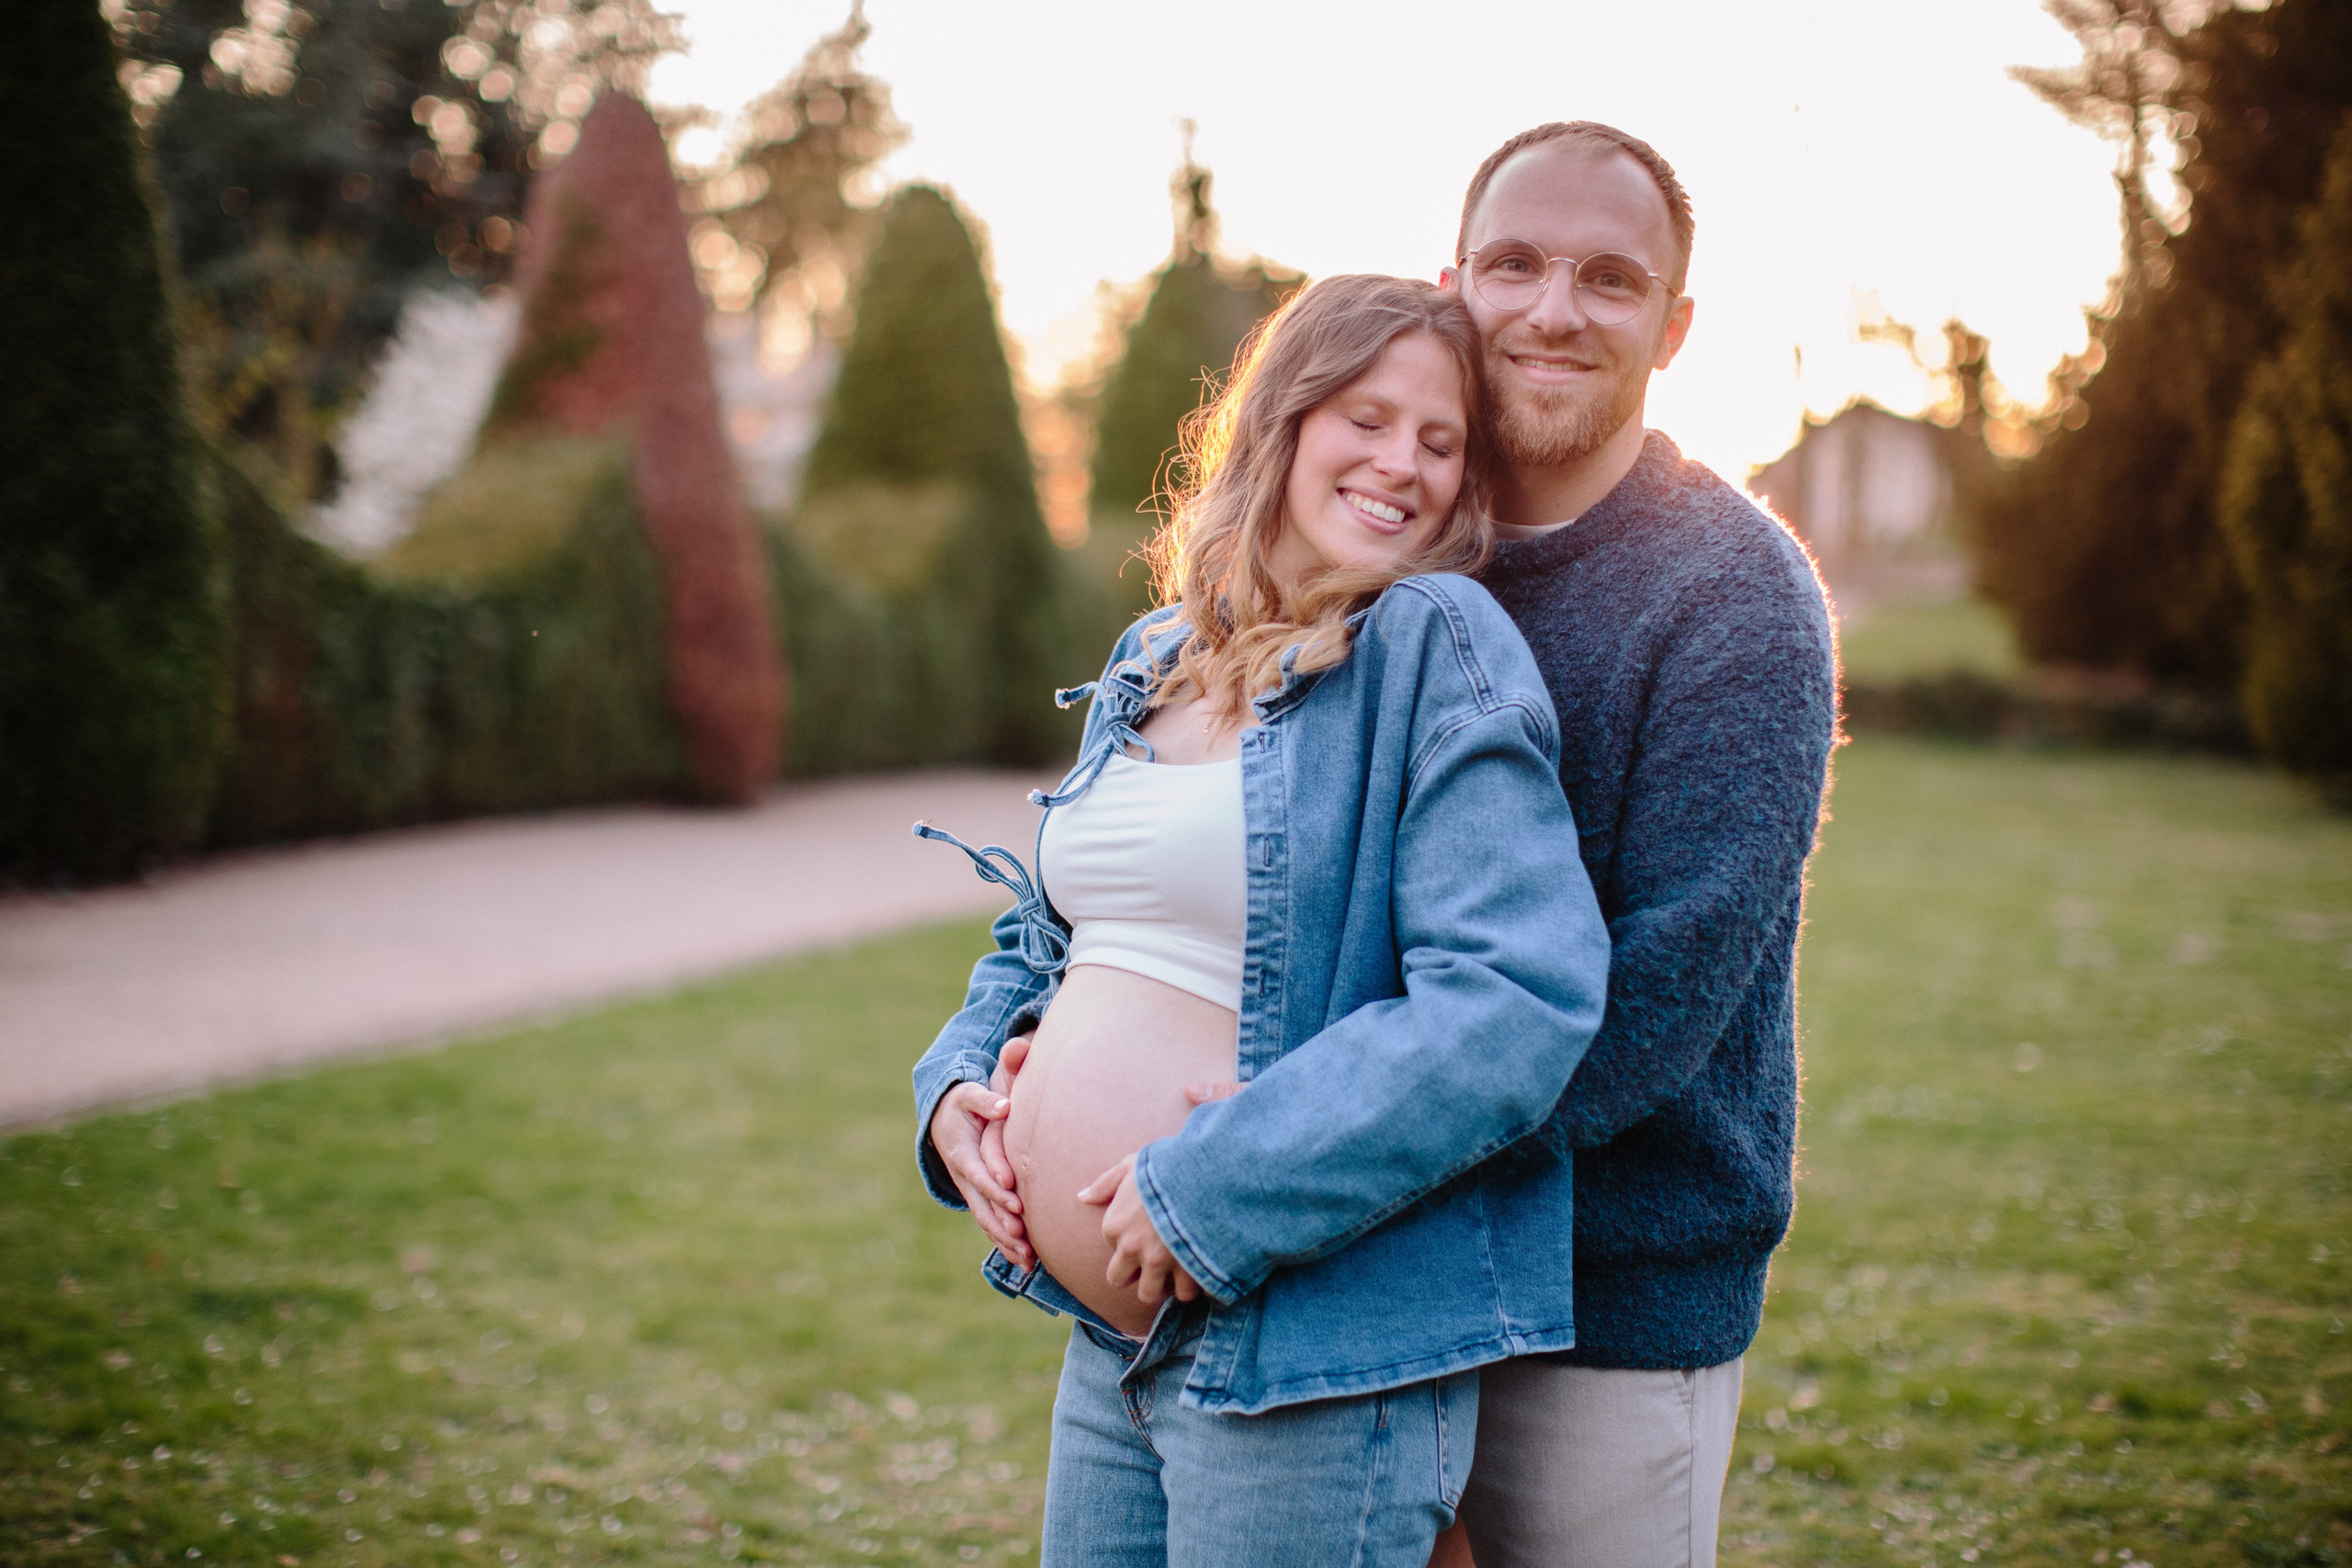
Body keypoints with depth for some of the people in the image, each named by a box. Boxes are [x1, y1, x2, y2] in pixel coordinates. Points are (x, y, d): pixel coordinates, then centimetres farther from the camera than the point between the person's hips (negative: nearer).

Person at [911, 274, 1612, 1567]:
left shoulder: (1437, 648, -10)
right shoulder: (1151, 661, 11)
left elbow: (1518, 1000, -21)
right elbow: (1046, 931, 24)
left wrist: (1210, 1189, -20)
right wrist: (956, 1085, 4)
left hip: (1314, 1360, -7)